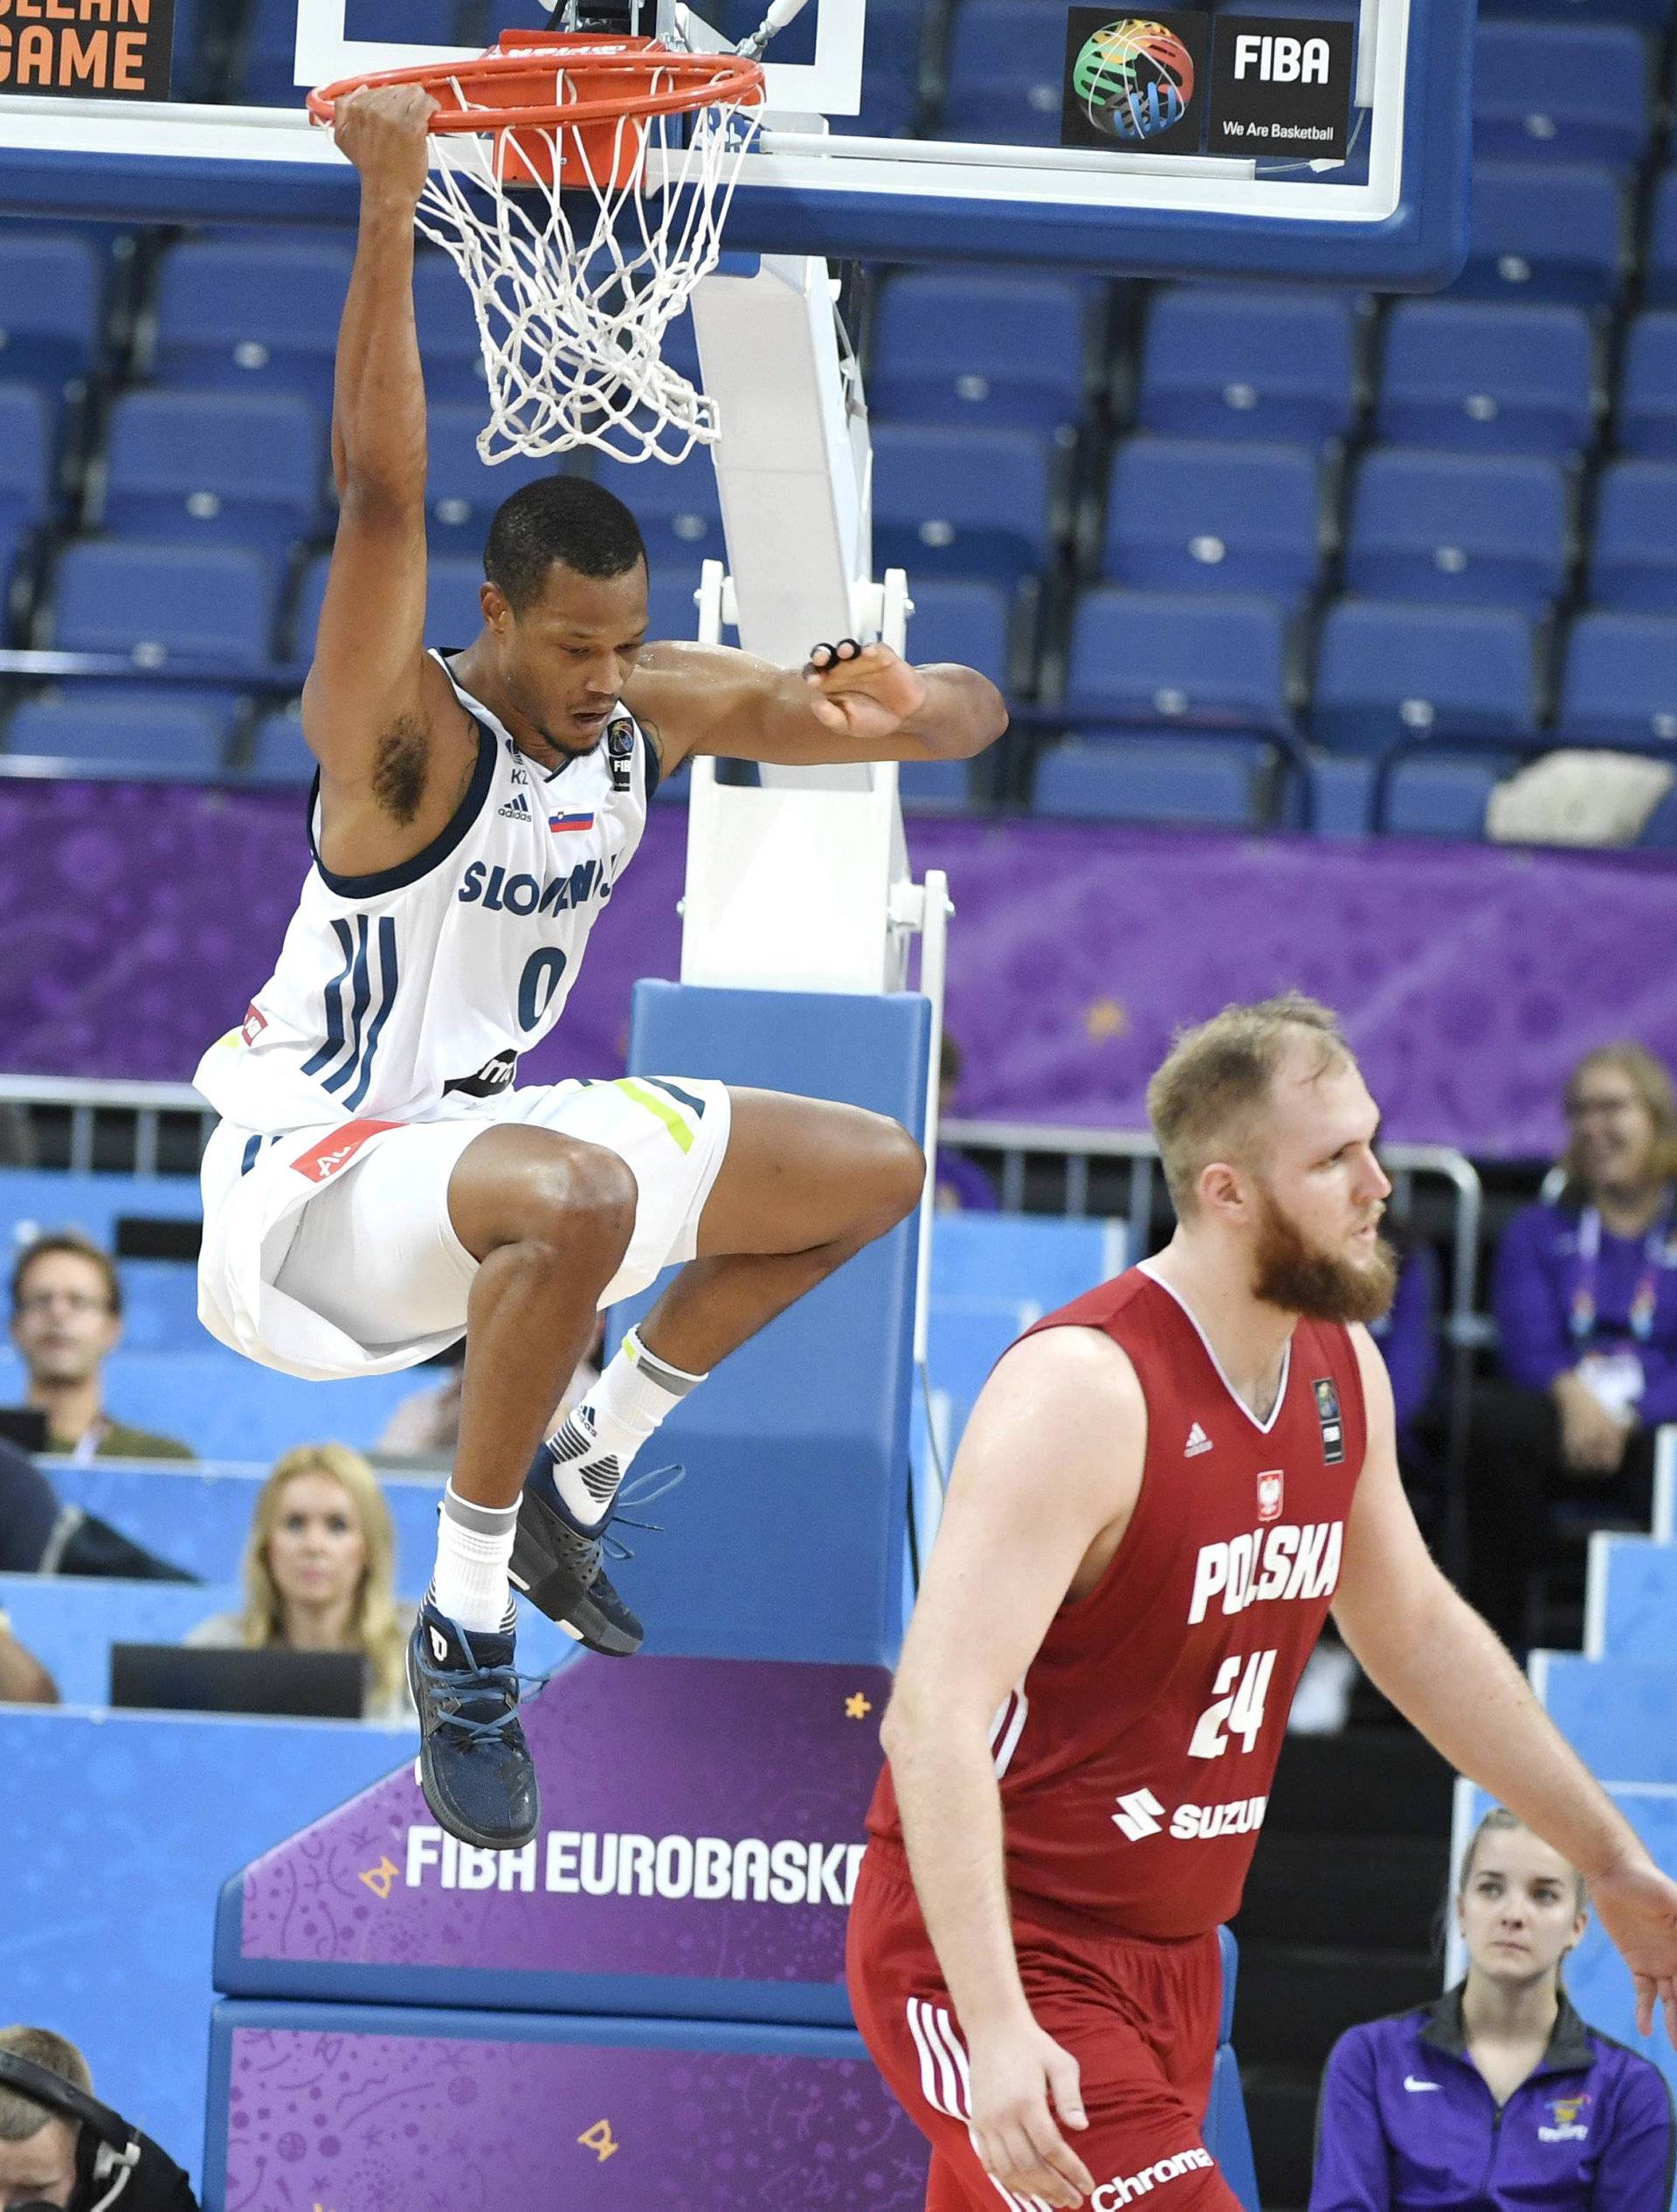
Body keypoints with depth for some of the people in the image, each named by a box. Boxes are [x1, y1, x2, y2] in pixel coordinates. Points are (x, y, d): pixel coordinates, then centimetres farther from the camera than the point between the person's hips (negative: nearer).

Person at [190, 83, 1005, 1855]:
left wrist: (899, 708, -26)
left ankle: (578, 1477, 19)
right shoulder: (406, 741, -22)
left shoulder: (660, 709, -2)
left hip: (479, 1124, 8)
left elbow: (972, 715, 0)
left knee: (870, 1173, 10)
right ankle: (463, 1637, -24)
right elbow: (377, 495, -40)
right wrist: (388, 209, -46)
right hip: (308, 1166, -8)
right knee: (576, 1197, -41)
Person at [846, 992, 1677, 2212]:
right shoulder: (1085, 1393, -21)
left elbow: (1417, 1630, 23)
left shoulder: (1342, 1372, 6)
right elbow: (937, 1714, -28)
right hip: (996, 1954, -9)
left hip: (1171, 1959, 9)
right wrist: (996, 2027, -37)